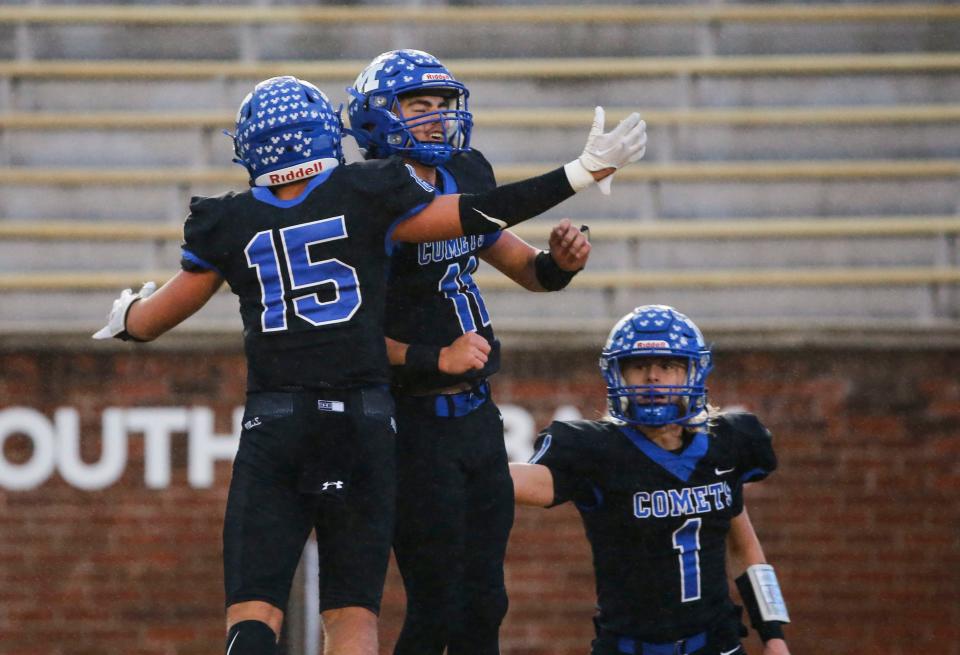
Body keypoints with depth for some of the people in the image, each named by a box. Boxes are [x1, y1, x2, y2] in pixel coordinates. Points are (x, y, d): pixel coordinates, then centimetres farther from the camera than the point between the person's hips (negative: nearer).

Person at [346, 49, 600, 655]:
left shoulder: (466, 177, 9)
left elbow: (522, 268, 20)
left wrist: (561, 263, -2)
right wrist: (436, 360, -22)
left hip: (477, 415, 8)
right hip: (418, 422, -8)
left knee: (484, 605, 11)